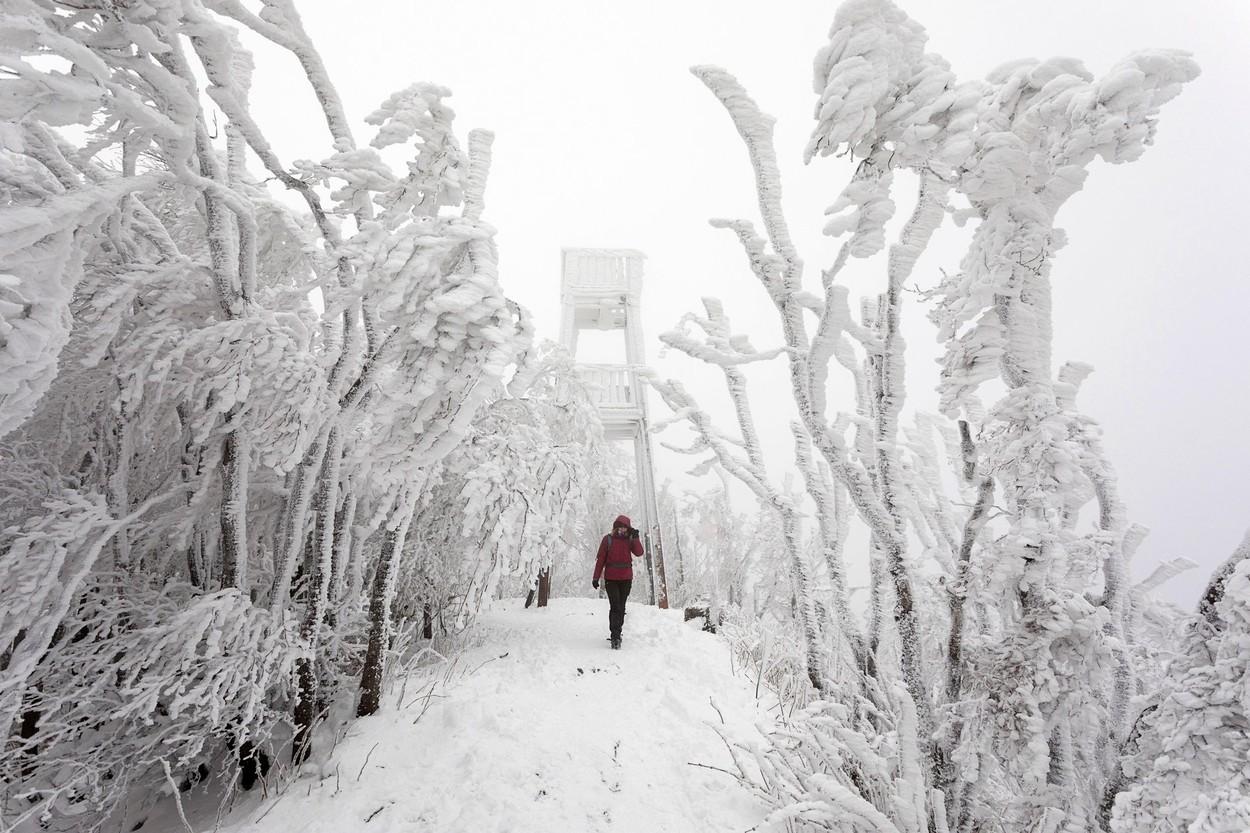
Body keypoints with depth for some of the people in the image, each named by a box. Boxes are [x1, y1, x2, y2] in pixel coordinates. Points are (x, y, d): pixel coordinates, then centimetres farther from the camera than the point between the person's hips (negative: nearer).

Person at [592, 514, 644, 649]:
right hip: (611, 579, -3)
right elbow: (600, 559, -3)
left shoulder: (629, 539, 5)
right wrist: (596, 578, -5)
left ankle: (616, 632, 22)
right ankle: (615, 637, -13)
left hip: (626, 579, 3)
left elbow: (639, 552, -9)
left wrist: (635, 537, -16)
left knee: (621, 607, 9)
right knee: (615, 607, -12)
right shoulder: (608, 539, -3)